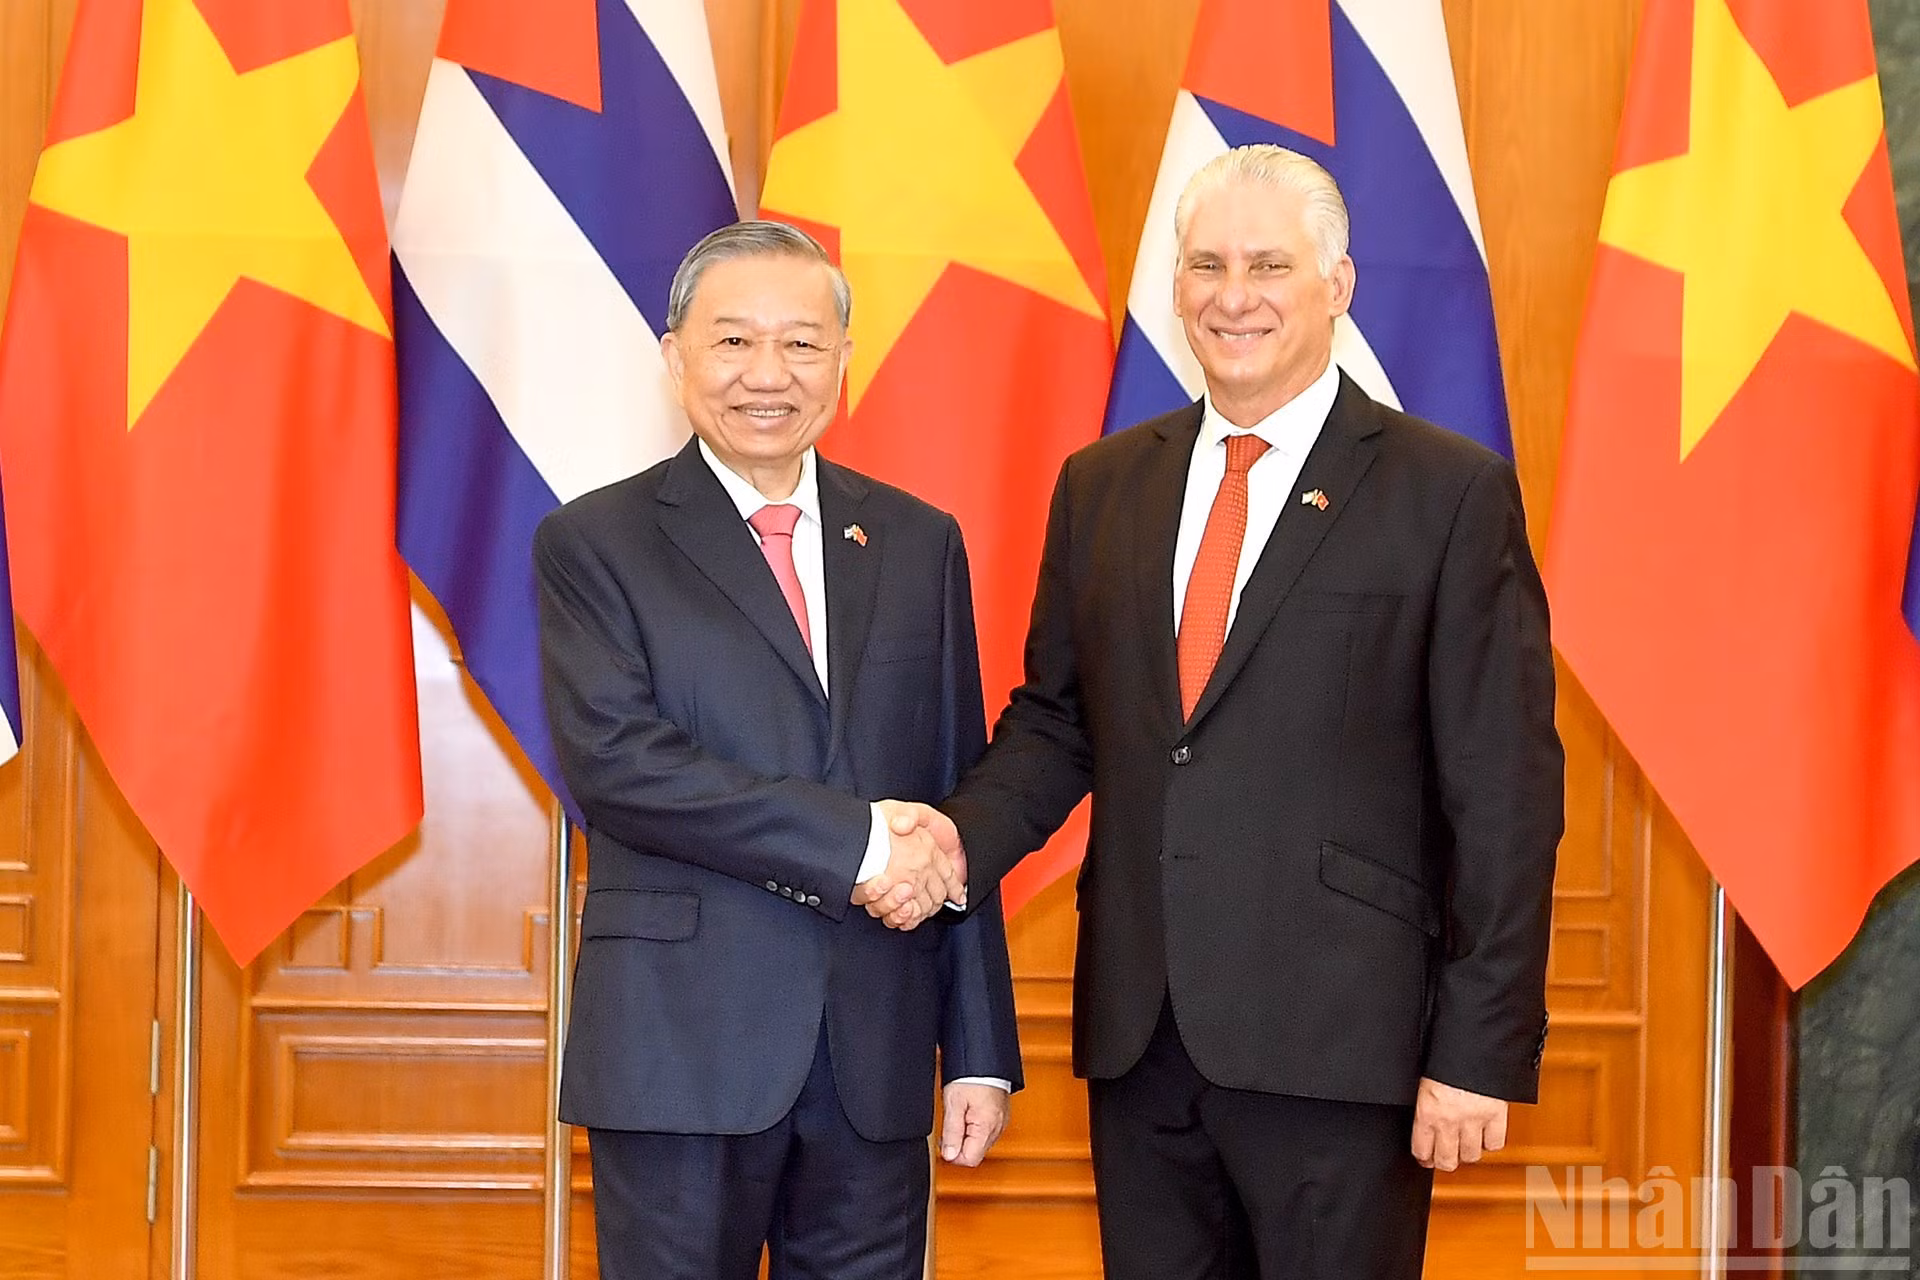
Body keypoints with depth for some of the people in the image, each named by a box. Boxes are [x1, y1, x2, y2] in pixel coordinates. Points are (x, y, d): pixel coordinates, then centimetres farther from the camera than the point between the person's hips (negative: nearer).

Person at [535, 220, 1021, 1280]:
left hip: (877, 1054, 3)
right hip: (682, 1037, -3)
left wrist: (981, 1050, 7)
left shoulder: (919, 543, 12)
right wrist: (854, 840, -17)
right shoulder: (594, 544, 1)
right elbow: (615, 759, -13)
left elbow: (957, 808, 11)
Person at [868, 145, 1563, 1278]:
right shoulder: (1103, 485, 11)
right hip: (1138, 1031, 5)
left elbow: (1503, 792, -6)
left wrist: (1484, 1049, -10)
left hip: (1336, 1040, -4)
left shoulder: (1453, 492, -4)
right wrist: (964, 836, -6)